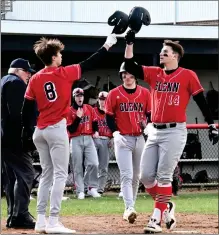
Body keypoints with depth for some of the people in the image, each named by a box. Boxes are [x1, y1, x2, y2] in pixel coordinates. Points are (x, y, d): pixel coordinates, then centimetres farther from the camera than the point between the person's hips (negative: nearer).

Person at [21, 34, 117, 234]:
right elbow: (90, 64, -1)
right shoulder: (64, 74, -7)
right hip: (57, 129, -6)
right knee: (60, 174, -6)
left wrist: (29, 133, 14)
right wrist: (107, 45, 10)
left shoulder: (35, 79, 6)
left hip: (40, 131, 6)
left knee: (46, 174, 14)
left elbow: (26, 110, 6)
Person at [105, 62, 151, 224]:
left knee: (136, 176, 10)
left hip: (141, 138, 3)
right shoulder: (114, 94, -1)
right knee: (127, 175, -13)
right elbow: (109, 117, 1)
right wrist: (115, 132, -14)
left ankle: (131, 206, 21)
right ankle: (129, 209, -21)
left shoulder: (145, 93, 4)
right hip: (122, 138, -3)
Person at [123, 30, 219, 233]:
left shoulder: (188, 75, -3)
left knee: (163, 176, -8)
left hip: (175, 132, -6)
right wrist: (129, 43, -7)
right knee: (146, 176, 3)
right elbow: (129, 66, 3)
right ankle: (166, 206, 23)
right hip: (154, 132, 6)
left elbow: (201, 101, -2)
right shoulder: (153, 73, 10)